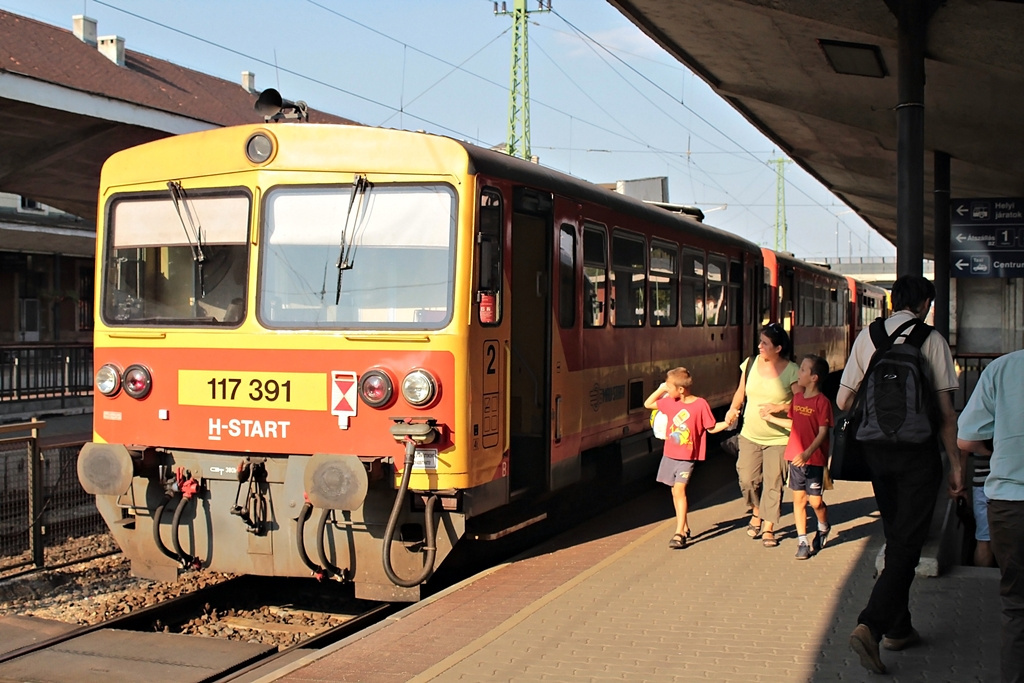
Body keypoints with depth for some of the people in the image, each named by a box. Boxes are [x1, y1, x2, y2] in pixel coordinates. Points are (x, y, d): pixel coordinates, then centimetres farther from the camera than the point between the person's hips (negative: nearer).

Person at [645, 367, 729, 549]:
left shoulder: (700, 405, -12)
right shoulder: (670, 402, 2)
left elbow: (712, 428, -2)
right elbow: (648, 404, 15)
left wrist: (727, 422, -17)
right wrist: (660, 390, 4)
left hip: (687, 457, -6)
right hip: (669, 455, 6)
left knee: (679, 489, -16)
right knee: (675, 491, 12)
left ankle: (679, 533, -16)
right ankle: (684, 527, 27)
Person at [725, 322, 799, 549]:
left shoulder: (792, 371, -10)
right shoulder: (751, 363, 2)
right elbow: (741, 392, 16)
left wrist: (779, 408, -23)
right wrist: (733, 409, -1)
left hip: (778, 439, -3)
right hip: (750, 436, 3)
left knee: (773, 484, 0)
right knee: (747, 480, 0)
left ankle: (768, 528, 14)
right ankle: (756, 512, 29)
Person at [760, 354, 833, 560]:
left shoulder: (822, 402, -13)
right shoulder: (797, 397, 7)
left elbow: (823, 432, -16)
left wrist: (807, 453, -25)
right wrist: (771, 417, 18)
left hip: (814, 459, -6)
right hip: (795, 457, 6)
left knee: (815, 501, -1)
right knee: (798, 499, 7)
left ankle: (823, 528, 29)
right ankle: (802, 541, 14)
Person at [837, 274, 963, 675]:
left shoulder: (866, 337, 5)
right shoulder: (931, 340, -6)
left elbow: (843, 401, 6)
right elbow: (946, 412, -7)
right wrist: (956, 463, 0)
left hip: (876, 450, 5)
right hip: (917, 453, -5)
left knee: (895, 539, 18)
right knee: (907, 544, -2)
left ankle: (897, 628, 25)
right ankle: (871, 626, -15)